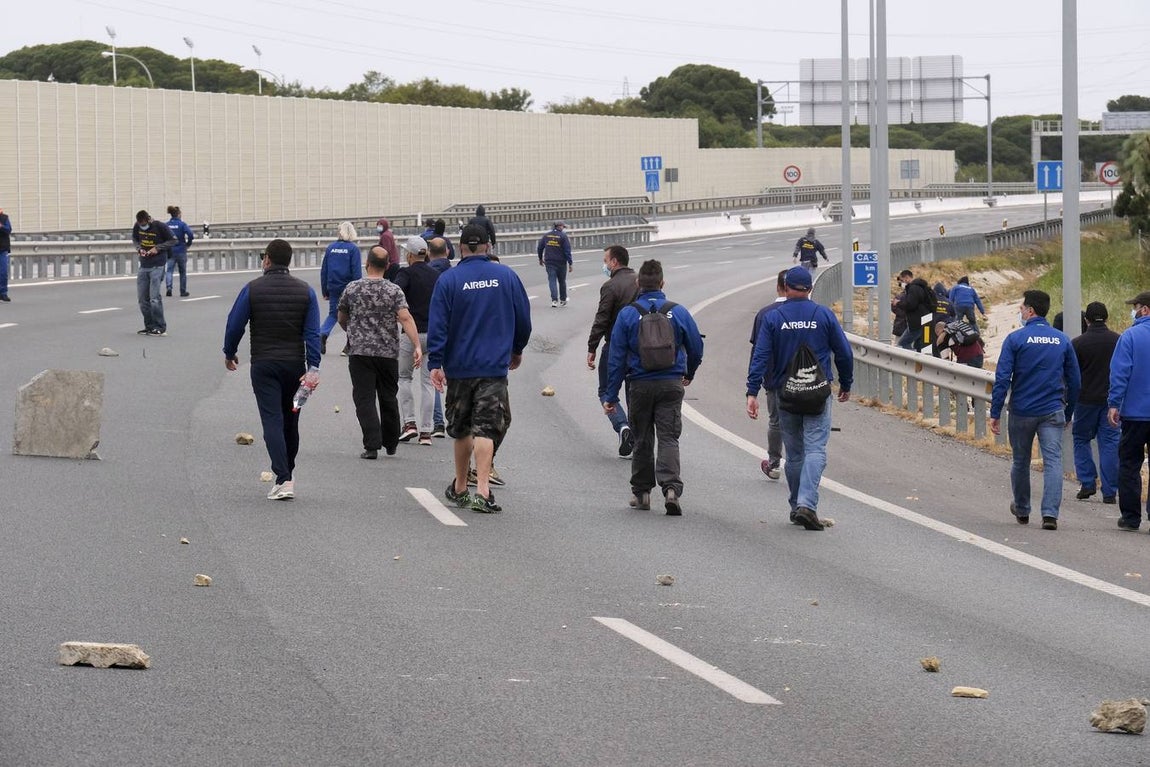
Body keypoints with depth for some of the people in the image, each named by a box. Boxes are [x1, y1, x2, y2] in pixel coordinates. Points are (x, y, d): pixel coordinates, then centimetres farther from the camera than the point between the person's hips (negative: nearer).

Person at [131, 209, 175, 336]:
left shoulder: (160, 227, -11)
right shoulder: (137, 227, 2)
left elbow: (172, 240, -2)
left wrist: (158, 248, -13)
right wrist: (139, 248, -2)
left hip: (157, 266, -6)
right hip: (143, 266, 6)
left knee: (154, 298, -11)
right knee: (142, 298, 6)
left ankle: (161, 328, -4)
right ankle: (149, 326, 16)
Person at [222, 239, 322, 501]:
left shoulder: (252, 289, -5)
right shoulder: (305, 290, 2)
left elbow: (235, 325, -2)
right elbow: (313, 333, -4)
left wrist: (229, 353, 15)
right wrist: (313, 368, -6)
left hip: (264, 365, -3)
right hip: (295, 364, 3)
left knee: (272, 420, -6)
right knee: (291, 420, 16)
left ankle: (283, 479, -18)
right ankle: (289, 472, 30)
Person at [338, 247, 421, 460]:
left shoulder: (352, 289, 0)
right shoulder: (393, 291, -3)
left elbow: (342, 319, 13)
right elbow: (405, 318, -16)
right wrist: (417, 346, -19)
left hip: (359, 352, -1)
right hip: (388, 353, 1)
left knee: (364, 399, -2)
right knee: (388, 398, 15)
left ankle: (372, 445, -14)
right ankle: (390, 444, 27)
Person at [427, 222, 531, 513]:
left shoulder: (448, 279, -5)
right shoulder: (507, 276, 1)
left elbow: (437, 325, -8)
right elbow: (524, 317, 9)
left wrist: (435, 363, -6)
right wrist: (517, 349, 24)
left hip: (459, 367, 0)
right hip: (495, 367, 0)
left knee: (461, 429, 16)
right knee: (486, 428, -5)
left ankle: (460, 488, 28)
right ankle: (482, 490, -20)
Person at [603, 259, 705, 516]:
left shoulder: (627, 314, -4)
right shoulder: (679, 313, -1)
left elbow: (616, 359, -4)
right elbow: (696, 348, 8)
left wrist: (611, 396, 0)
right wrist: (689, 374, 29)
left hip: (639, 386, 0)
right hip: (671, 384, 0)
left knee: (642, 439, 13)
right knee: (669, 438, -1)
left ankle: (641, 492, 18)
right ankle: (671, 487, -20)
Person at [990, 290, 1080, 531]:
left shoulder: (1016, 339, -7)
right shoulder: (1062, 340, 4)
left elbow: (1002, 378, -11)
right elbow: (1075, 380, 8)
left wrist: (995, 413, -7)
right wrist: (1069, 413, 19)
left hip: (1021, 411, -1)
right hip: (1053, 412, 1)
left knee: (1020, 462, 15)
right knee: (1053, 461, -3)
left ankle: (1022, 510, 31)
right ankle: (1050, 513, -17)